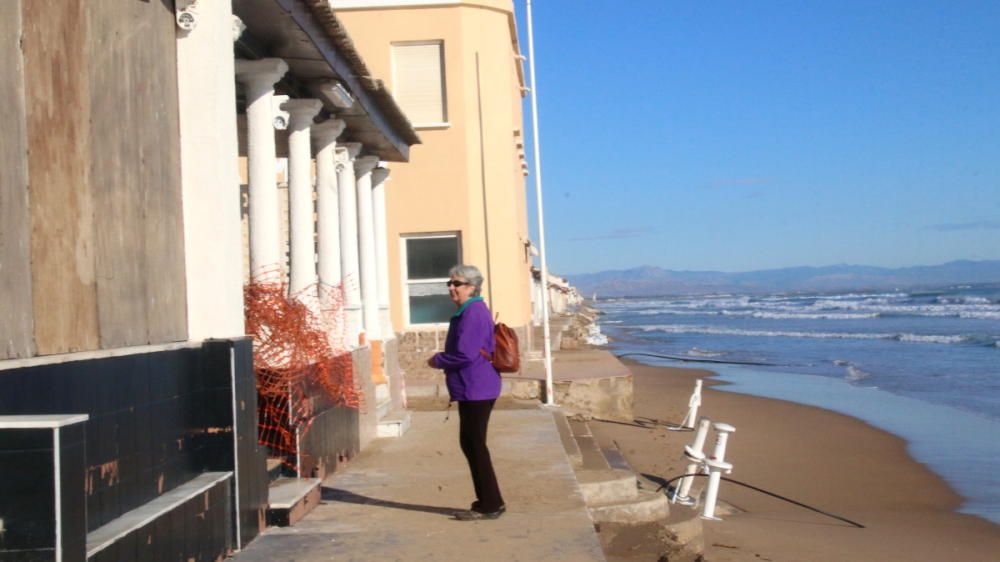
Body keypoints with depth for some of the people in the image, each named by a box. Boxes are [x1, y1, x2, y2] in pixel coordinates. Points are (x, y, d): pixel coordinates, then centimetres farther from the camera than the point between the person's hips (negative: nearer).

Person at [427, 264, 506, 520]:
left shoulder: (473, 313, -17)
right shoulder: (470, 311, 16)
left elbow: (465, 354, -23)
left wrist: (438, 360, -8)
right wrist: (443, 360, 9)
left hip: (475, 390, -11)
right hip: (473, 389, 11)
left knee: (475, 445, -4)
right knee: (470, 444, 15)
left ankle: (490, 504, 4)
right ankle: (488, 501, 23)